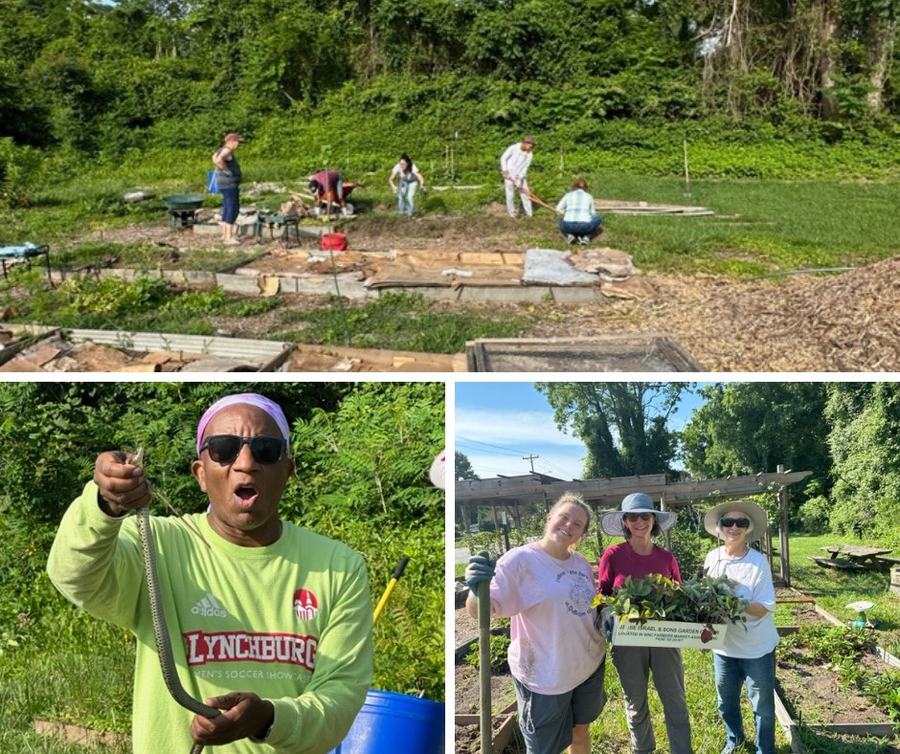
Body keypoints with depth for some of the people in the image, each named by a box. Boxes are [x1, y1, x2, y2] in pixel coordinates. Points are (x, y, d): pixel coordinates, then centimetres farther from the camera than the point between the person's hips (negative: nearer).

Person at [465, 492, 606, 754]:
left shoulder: (581, 564, 2)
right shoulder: (519, 560, -19)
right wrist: (477, 591, -46)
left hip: (590, 665, 6)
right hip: (545, 676, -6)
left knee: (581, 732, 23)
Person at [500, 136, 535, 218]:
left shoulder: (529, 154, -12)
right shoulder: (513, 148, -20)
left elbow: (525, 168, -10)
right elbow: (503, 159, -9)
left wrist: (519, 179, -19)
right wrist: (505, 171, -14)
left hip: (520, 176, 3)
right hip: (509, 175, -3)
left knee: (525, 192, 2)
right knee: (510, 194, 1)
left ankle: (529, 212, 11)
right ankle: (512, 212, 15)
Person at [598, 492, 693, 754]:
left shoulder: (666, 558, 0)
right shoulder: (613, 555, -7)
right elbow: (602, 597, -1)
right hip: (628, 641, -1)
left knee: (675, 701, 3)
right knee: (636, 702, 15)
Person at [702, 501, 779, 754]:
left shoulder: (758, 562, -17)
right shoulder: (712, 558, -5)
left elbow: (764, 608, -18)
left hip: (756, 648, -4)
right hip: (723, 645, 4)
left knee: (762, 706, 11)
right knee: (726, 703, 20)